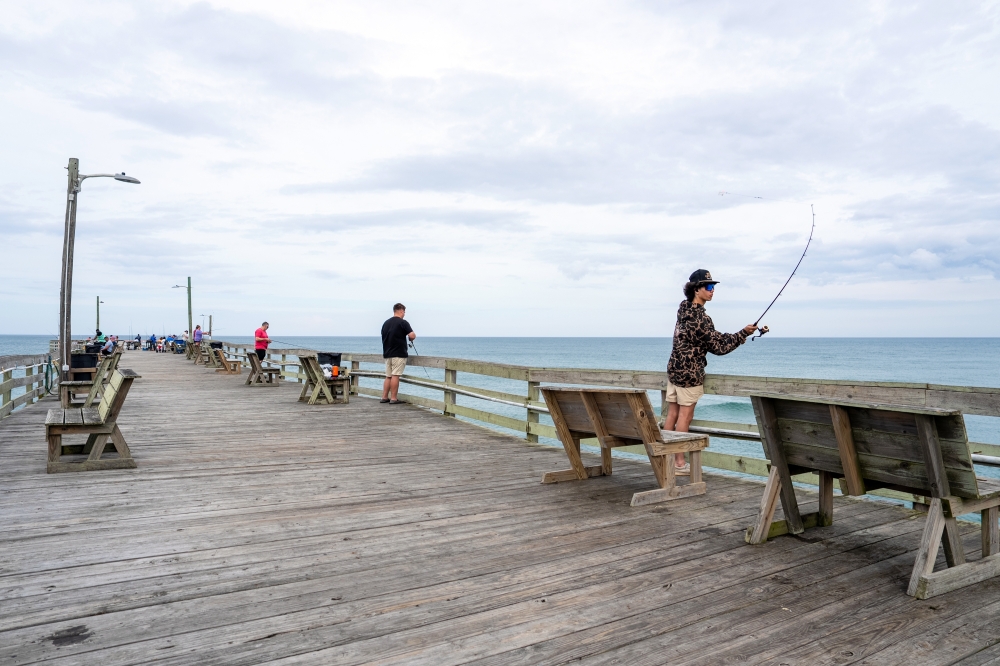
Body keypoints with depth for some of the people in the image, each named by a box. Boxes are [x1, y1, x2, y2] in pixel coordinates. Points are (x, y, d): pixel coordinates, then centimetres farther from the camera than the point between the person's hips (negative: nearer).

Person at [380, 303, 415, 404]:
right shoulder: (403, 322, -9)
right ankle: (393, 398, -5)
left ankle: (384, 397, 11)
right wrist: (411, 338, 4)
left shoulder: (386, 323, 14)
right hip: (399, 354, -7)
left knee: (388, 376, 12)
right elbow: (412, 336, -18)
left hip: (387, 354, 7)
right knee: (395, 376, -6)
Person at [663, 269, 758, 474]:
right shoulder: (700, 317, -20)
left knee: (672, 414, 11)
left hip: (674, 369, 8)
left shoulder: (684, 309, 8)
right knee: (684, 417, 0)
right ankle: (679, 463, 7)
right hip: (690, 372, -8)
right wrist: (742, 334, -11)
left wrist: (735, 338, 11)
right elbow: (717, 346, -14)